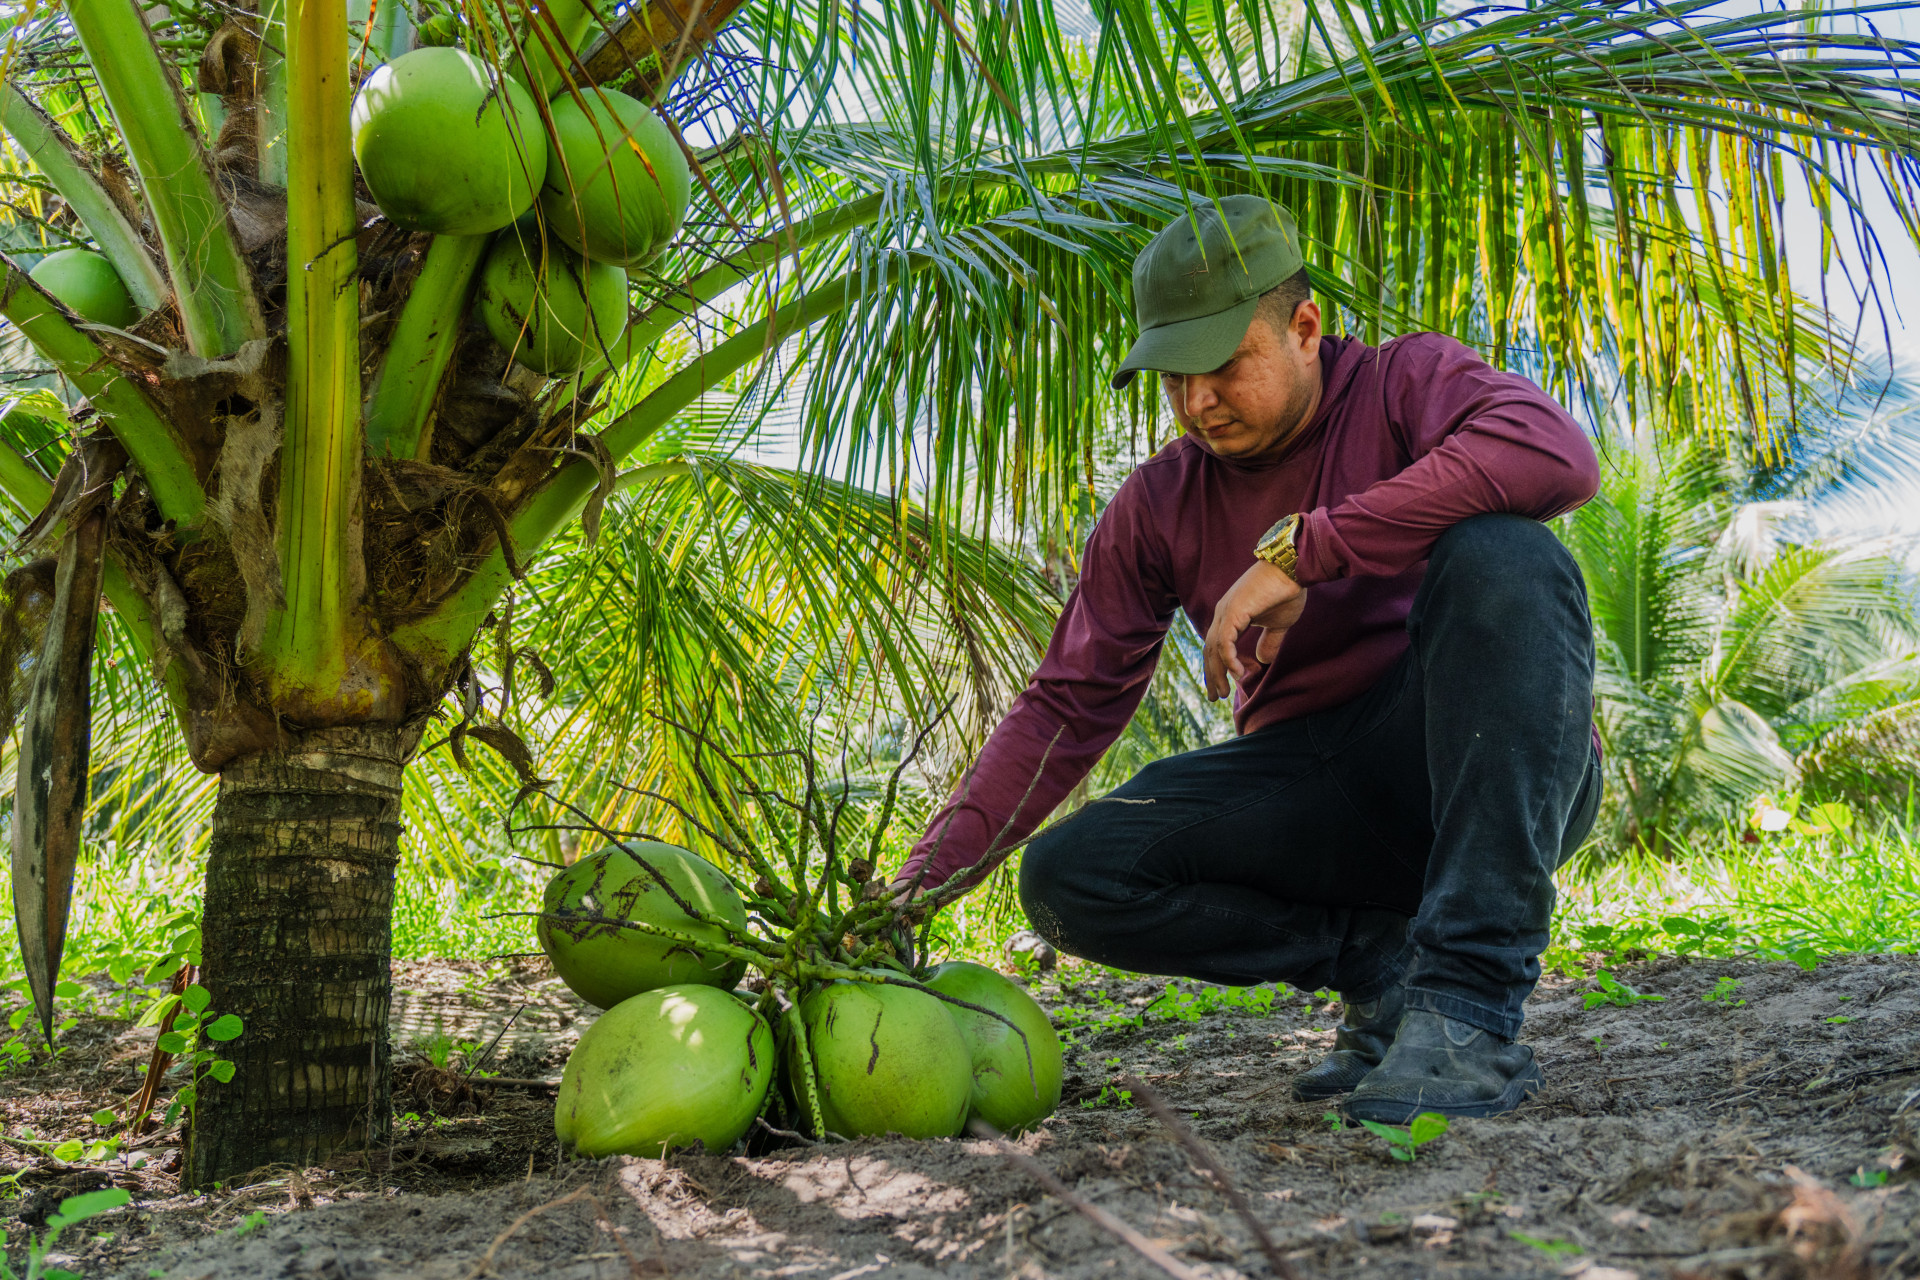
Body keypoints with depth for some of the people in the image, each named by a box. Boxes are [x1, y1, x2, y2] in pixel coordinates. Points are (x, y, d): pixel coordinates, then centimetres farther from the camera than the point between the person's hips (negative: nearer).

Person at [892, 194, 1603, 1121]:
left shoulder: (1405, 383, -5)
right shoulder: (1157, 506, 5)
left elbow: (1555, 454, -28)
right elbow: (1068, 704, 2)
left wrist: (1300, 549, -30)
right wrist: (929, 873, -10)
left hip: (1500, 776, -3)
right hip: (1318, 797, 3)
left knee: (1500, 555, -33)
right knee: (1068, 878, -17)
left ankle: (1469, 1001, -34)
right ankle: (1377, 956, -6)